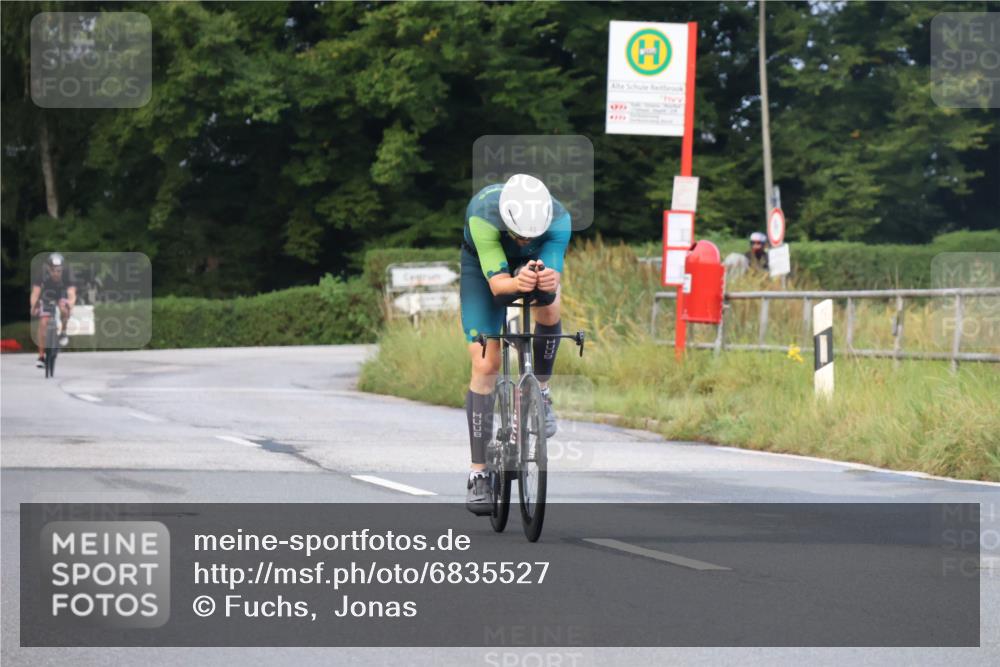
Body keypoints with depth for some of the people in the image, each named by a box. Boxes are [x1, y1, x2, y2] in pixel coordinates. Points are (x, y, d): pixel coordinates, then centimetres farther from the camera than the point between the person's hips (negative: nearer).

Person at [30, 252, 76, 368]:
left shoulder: (67, 273, -34)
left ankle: (63, 332, -4)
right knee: (43, 323, -12)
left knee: (63, 307, -32)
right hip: (47, 294, 0)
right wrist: (33, 307, -56)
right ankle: (41, 356, -2)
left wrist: (71, 304, -64)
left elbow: (72, 293, -44)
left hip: (62, 294, 0)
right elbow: (35, 292, -39)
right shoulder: (43, 274, -32)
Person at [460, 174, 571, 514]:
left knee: (549, 306, -33)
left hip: (535, 262, 2)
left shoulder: (558, 218, -36)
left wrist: (547, 280, -67)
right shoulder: (482, 215, -40)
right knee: (485, 365, -10)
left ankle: (540, 390, -6)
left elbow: (553, 275, -44)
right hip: (482, 265, -2)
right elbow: (496, 282, -44)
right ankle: (478, 473, -4)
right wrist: (516, 284, -66)